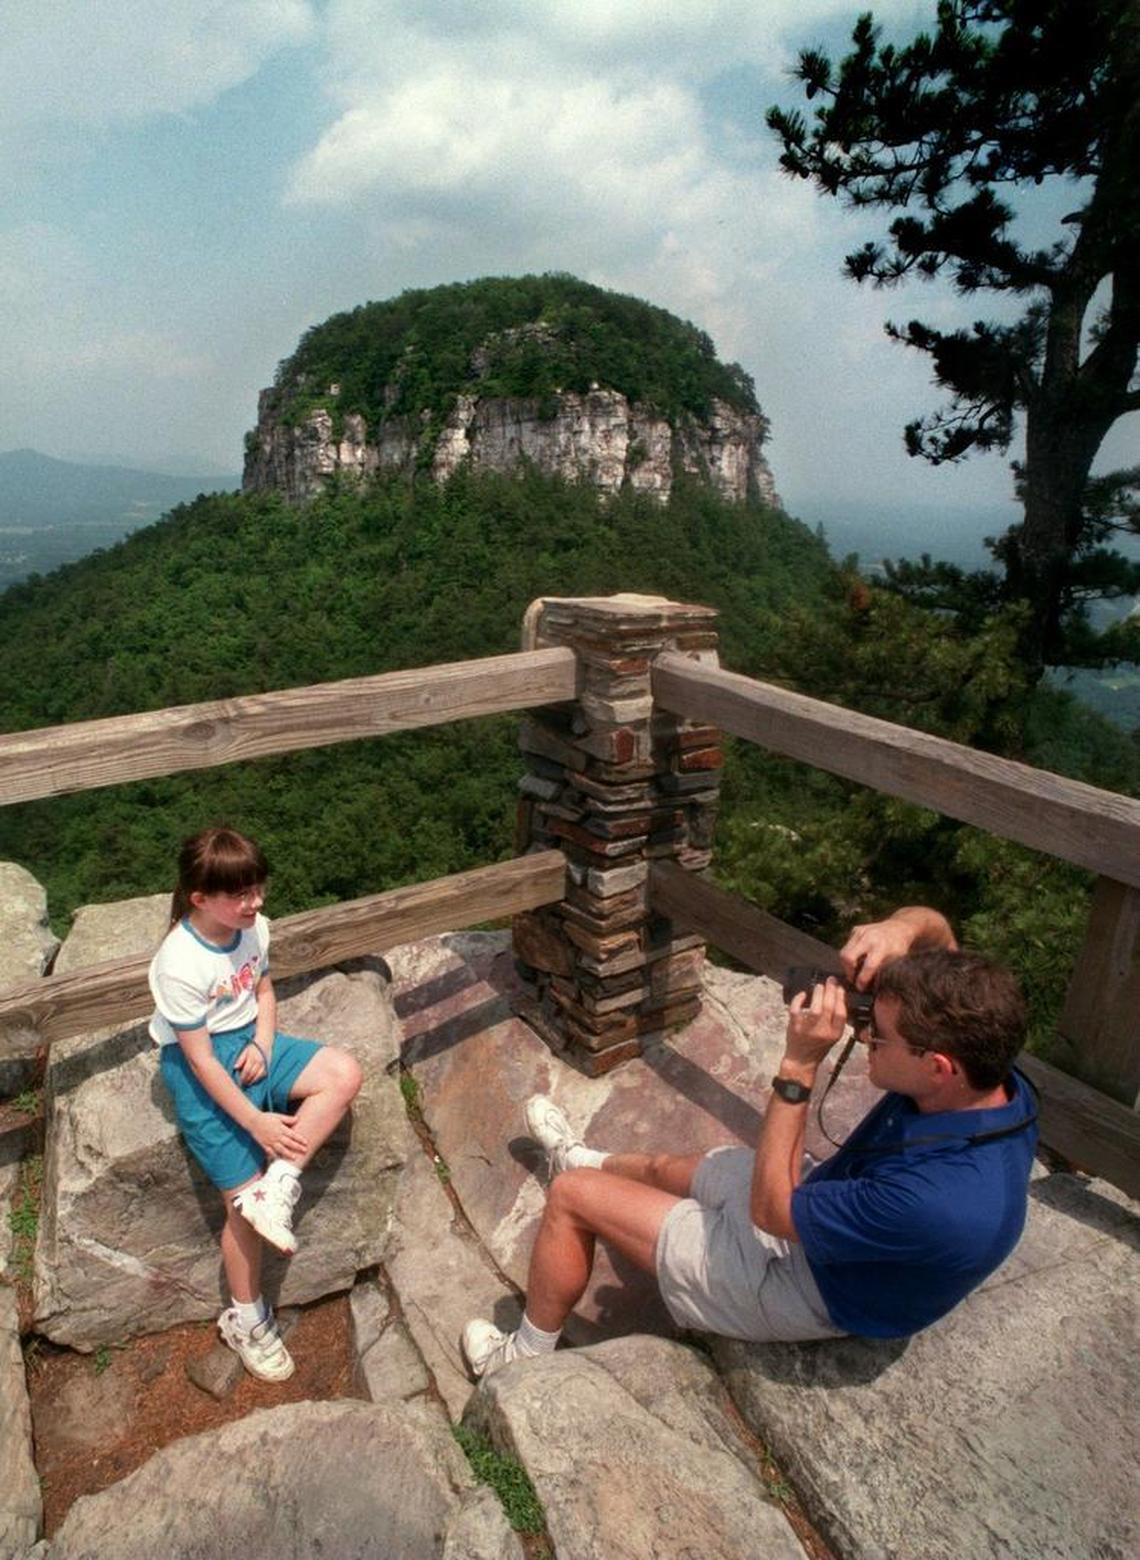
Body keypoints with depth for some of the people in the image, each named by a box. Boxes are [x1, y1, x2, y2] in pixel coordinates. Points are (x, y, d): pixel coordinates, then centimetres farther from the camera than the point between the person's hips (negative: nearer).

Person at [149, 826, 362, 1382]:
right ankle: (245, 1319, 19)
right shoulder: (179, 965, -25)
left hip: (249, 1045, 7)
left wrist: (262, 1045, -8)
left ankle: (278, 1186, -13)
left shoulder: (253, 928, -6)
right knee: (243, 1200, -4)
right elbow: (201, 1059, -21)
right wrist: (257, 1122, -21)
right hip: (201, 1070, -6)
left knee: (343, 1073, -18)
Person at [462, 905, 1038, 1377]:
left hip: (809, 1287, -7)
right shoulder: (983, 1065, -21)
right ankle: (584, 1159, 62)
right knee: (664, 1165, 27)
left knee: (572, 1195, -2)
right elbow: (934, 928, -7)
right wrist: (901, 928, -31)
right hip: (818, 1210, 7)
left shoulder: (944, 1201, -42)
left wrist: (799, 1065, -34)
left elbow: (770, 1209, -29)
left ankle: (527, 1354, 26)